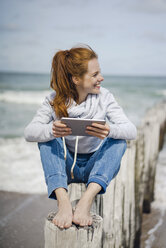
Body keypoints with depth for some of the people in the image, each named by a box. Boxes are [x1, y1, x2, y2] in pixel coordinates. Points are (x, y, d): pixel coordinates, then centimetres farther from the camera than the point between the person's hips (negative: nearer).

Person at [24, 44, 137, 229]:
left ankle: (87, 199, -40)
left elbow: (132, 130, -21)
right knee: (47, 138, -24)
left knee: (119, 140, -25)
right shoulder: (55, 100, -11)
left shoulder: (104, 98, -10)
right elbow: (29, 132, -23)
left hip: (95, 166, 0)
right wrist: (52, 130, -46)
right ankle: (62, 200, -40)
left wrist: (110, 130, -45)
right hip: (66, 166, 0)